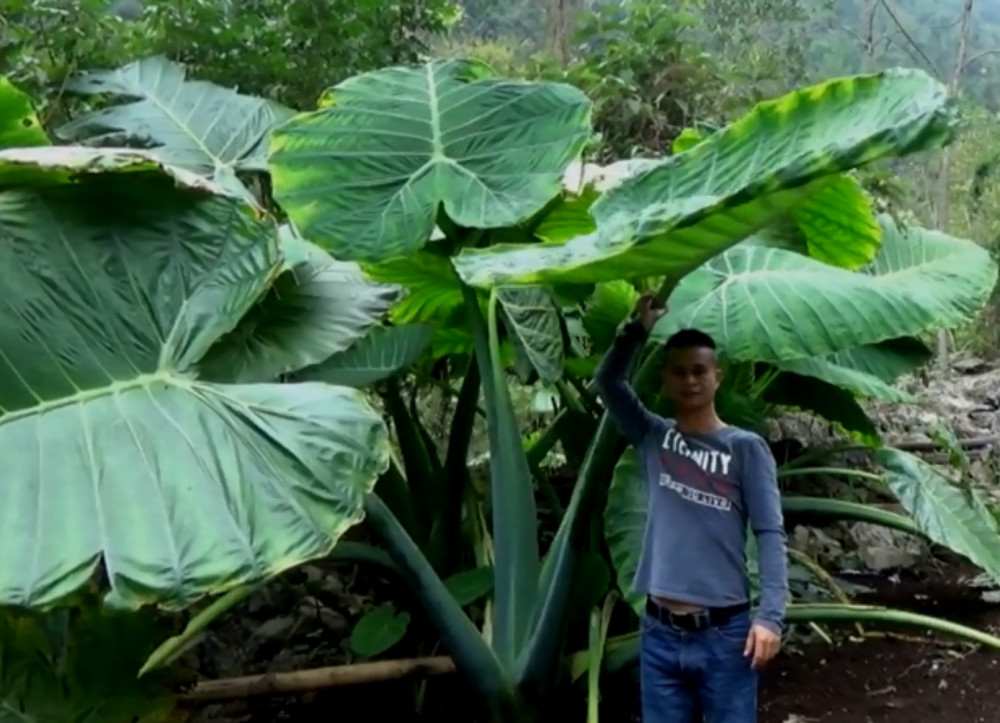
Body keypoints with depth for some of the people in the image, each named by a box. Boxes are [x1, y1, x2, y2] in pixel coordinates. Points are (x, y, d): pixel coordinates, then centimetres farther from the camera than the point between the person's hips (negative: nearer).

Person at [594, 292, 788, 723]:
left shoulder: (746, 449, -2)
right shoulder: (652, 438, 8)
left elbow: (770, 534, -7)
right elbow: (608, 382, -1)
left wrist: (770, 615, -16)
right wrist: (637, 329, -12)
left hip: (724, 633, -3)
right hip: (660, 633, 3)